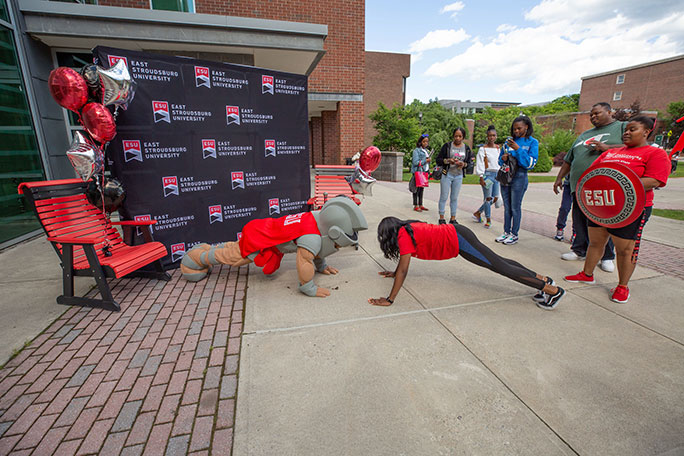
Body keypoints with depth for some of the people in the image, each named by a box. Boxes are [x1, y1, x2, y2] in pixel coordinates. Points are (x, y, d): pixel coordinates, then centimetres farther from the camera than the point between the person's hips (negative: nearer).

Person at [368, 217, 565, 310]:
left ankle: (552, 290, 9)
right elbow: (403, 261, 24)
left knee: (500, 267, -1)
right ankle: (541, 278, 29)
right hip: (456, 232, 8)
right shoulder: (407, 227, 8)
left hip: (458, 240, -8)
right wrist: (393, 273, 32)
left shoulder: (403, 236, -17)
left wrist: (389, 300, -17)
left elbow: (403, 271, -21)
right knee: (499, 262, 17)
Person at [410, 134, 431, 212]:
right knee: (417, 188, -5)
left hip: (424, 172, 7)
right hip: (418, 172, -7)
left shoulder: (427, 151, 16)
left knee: (422, 188, 11)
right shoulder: (417, 150, -8)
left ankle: (420, 205, 17)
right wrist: (425, 161, -12)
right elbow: (415, 162, -16)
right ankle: (415, 206, 1)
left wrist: (428, 172, 15)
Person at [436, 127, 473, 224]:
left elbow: (470, 162, 12)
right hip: (447, 175, -3)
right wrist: (447, 161, -20)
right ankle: (441, 218, 10)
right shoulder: (447, 146, -2)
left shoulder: (466, 148, 7)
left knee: (454, 198, 8)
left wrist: (464, 164, -10)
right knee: (444, 197, 0)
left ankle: (453, 218, 16)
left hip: (458, 176, 3)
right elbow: (438, 160, -3)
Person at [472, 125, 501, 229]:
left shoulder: (498, 148, 13)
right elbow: (480, 164, -6)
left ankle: (478, 212, 21)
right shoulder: (483, 149, -3)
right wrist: (481, 177, -12)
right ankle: (488, 220, 7)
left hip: (497, 174, 6)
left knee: (495, 198, 5)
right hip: (487, 174, -6)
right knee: (488, 198, -5)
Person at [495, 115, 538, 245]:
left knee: (515, 207, -2)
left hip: (519, 177, -4)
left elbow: (530, 163, -10)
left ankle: (514, 234, 9)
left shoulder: (532, 142, 0)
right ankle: (506, 232, 18)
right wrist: (503, 158, -7)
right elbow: (500, 160, 17)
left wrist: (518, 149, -17)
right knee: (506, 207, 9)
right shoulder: (509, 141, 12)